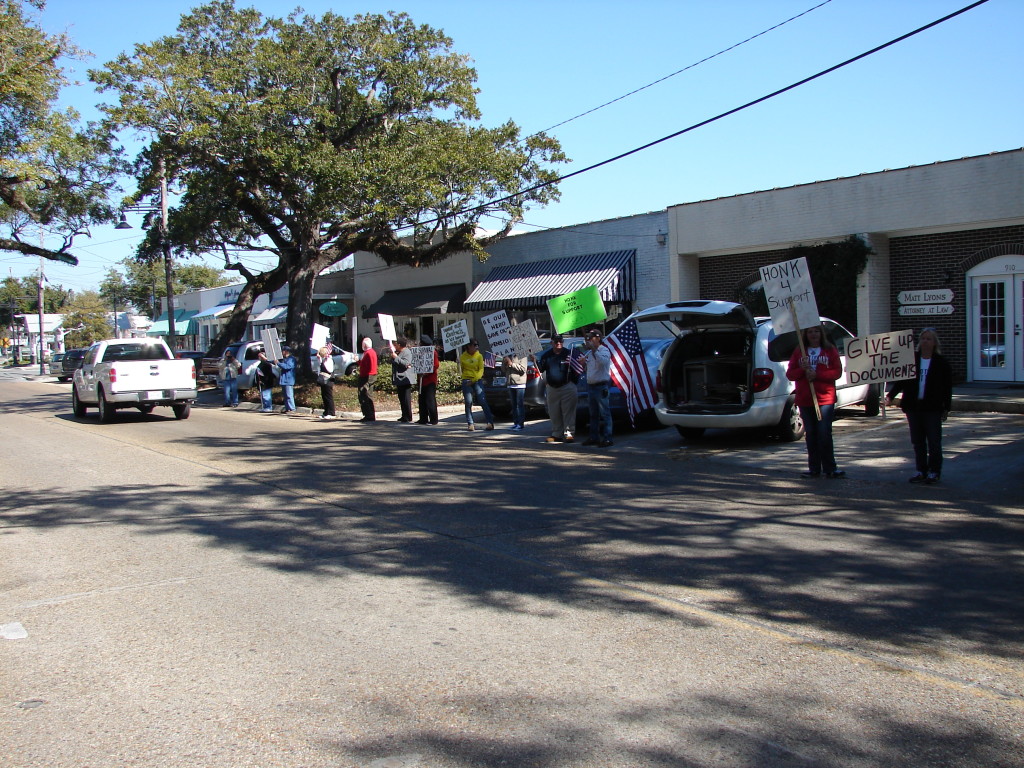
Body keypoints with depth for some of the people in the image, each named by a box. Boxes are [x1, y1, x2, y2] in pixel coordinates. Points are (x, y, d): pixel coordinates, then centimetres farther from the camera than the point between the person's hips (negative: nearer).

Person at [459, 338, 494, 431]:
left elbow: (481, 370, -1)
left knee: (482, 401, -8)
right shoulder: (463, 356, 5)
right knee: (468, 402, -3)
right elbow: (460, 369, 16)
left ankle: (490, 422, -8)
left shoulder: (479, 356, 6)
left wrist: (474, 379, -10)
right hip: (466, 381, 0)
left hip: (477, 380, 0)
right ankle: (470, 424, 4)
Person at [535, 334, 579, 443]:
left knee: (568, 412, -6)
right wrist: (535, 361, -4)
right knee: (554, 413, 9)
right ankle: (557, 434, 17)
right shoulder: (546, 355, 11)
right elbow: (541, 369, 12)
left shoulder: (569, 354, -1)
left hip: (567, 386, -4)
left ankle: (568, 433, -3)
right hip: (551, 388, 4)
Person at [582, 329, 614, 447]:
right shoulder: (589, 353, 19)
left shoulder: (604, 350, -7)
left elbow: (603, 361, -29)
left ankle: (607, 438, -9)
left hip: (601, 387, -9)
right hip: (591, 386, 9)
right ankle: (594, 437, 21)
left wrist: (594, 350, -31)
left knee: (605, 414, -8)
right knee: (593, 414, 14)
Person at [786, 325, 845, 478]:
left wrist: (817, 375, -15)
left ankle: (829, 468, -2)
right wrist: (802, 369, -12)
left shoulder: (830, 350, 6)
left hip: (825, 398, -2)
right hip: (805, 400, 3)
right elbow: (790, 374, 7)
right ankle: (814, 469, 13)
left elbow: (837, 372, -3)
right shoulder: (798, 352, 11)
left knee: (824, 434, -8)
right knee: (811, 435, 7)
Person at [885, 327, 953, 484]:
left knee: (934, 441, 0)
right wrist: (890, 396, -4)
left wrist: (946, 408, -3)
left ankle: (934, 472, 11)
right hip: (913, 406, 3)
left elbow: (947, 387, 1)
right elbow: (901, 381, 8)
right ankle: (921, 471, 17)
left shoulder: (941, 363, -1)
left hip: (933, 407, -3)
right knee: (917, 441, 8)